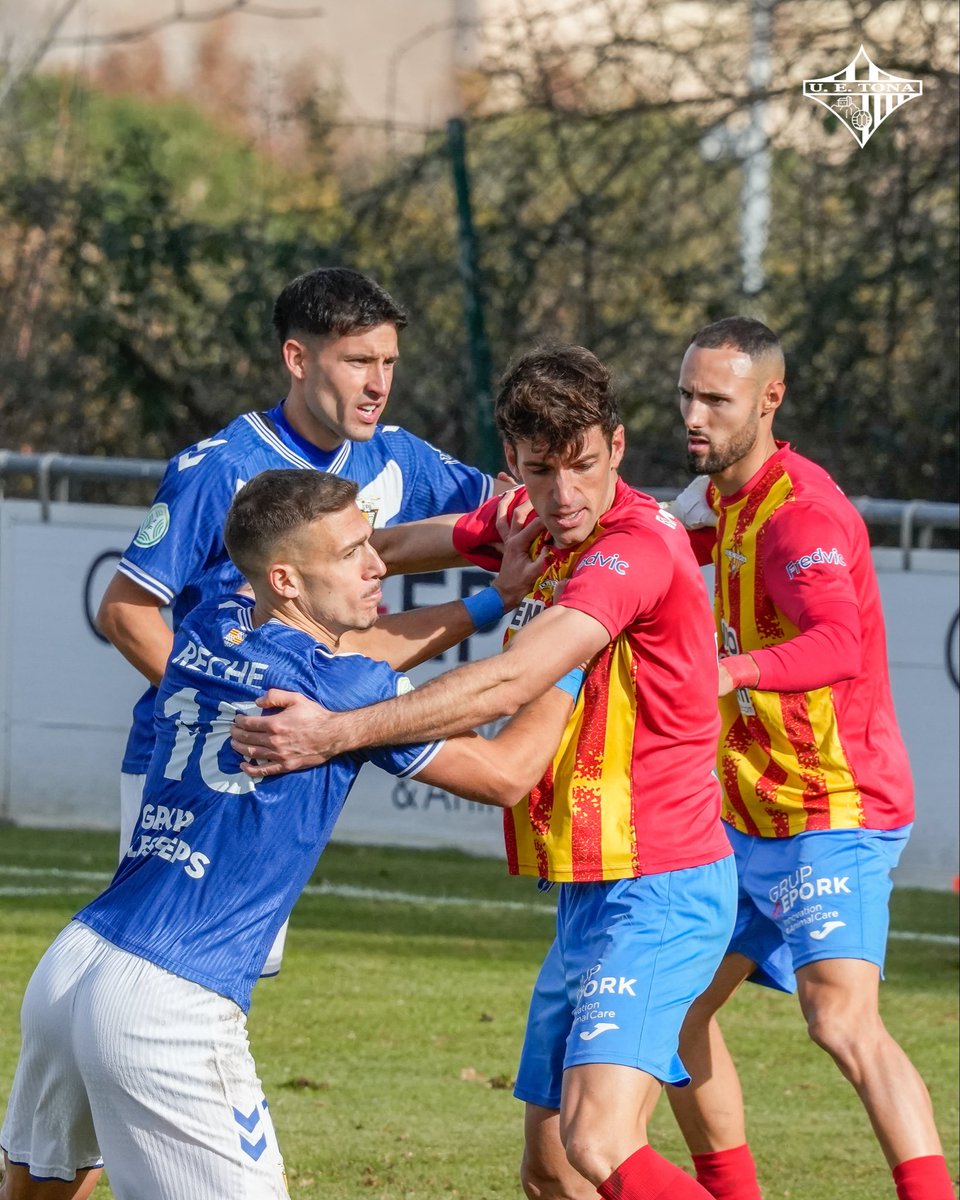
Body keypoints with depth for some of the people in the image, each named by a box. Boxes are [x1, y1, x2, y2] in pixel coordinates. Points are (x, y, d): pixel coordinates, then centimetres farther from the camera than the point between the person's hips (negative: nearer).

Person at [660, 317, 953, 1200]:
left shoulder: (802, 513, -20)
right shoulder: (716, 500, 9)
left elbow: (837, 646, -37)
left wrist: (735, 668, -56)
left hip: (834, 814, -10)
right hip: (748, 819, 10)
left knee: (841, 1017, -26)